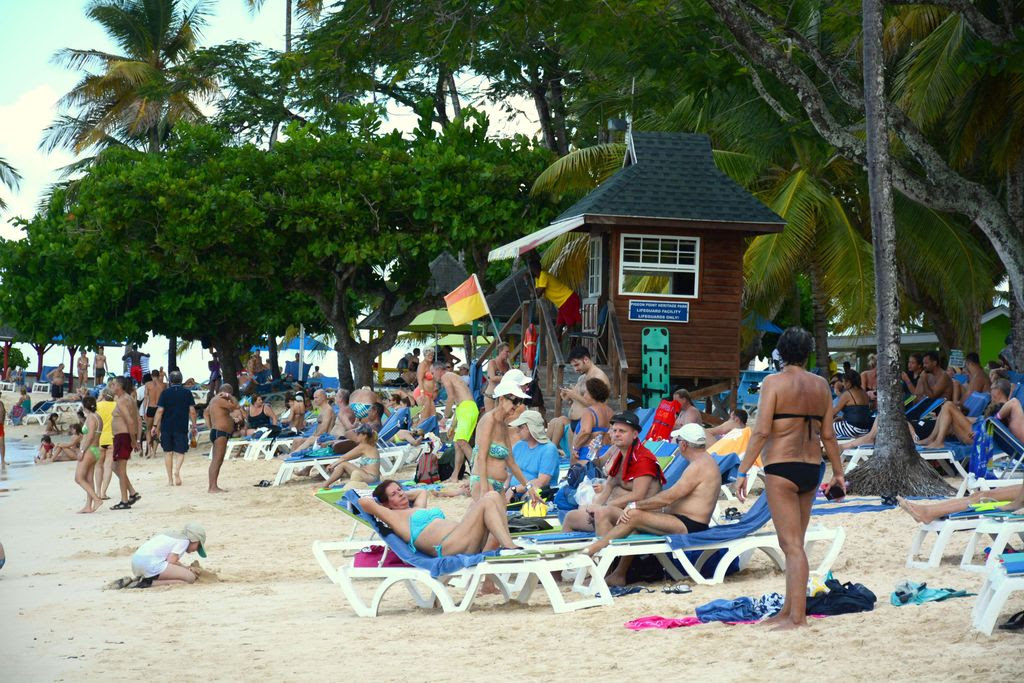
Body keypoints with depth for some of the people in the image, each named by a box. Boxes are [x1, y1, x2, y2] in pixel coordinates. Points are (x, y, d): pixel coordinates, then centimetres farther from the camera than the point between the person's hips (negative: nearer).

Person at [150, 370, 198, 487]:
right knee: (180, 452, 4)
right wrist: (194, 426, 8)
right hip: (182, 428, 0)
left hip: (166, 427, 0)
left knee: (168, 452, 10)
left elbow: (160, 410, -5)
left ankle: (170, 479, 11)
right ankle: (176, 470, -24)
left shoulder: (165, 393, 0)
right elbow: (192, 411, 0)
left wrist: (155, 426, -1)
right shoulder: (187, 393, 2)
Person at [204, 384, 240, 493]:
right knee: (217, 461, -13)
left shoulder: (214, 400, 18)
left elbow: (205, 414, 28)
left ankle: (212, 486, 13)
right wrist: (232, 398, -2)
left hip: (216, 432, 11)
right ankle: (213, 487, -18)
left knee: (216, 461, 12)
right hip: (220, 433, -11)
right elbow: (235, 406, -17)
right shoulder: (220, 400, -14)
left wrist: (211, 427, 23)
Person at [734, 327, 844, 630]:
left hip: (781, 469, -6)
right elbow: (828, 434, 11)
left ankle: (798, 617, -10)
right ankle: (788, 611, 23)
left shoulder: (774, 382, -7)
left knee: (791, 544, -7)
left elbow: (762, 431, -14)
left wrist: (742, 471, -12)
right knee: (793, 543, 16)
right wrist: (838, 472, 21)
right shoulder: (821, 385, 10)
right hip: (811, 469, 6)